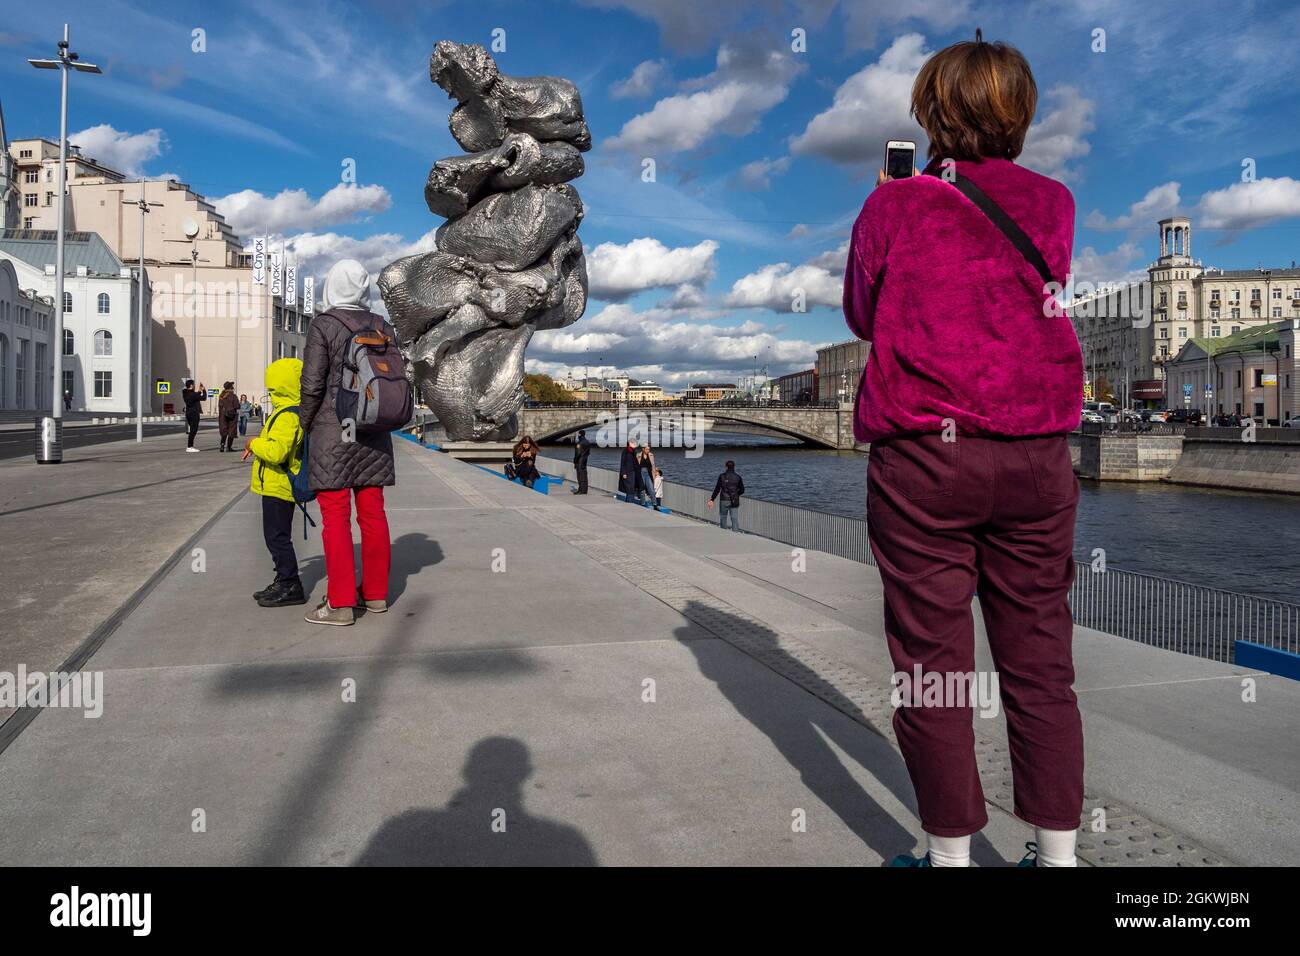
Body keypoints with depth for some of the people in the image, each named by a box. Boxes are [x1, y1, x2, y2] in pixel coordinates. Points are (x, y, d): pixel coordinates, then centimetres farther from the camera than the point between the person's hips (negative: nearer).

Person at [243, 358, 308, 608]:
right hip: (280, 486, 11)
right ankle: (284, 582, 25)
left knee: (277, 537, -5)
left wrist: (254, 443, -13)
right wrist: (262, 440, 13)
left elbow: (277, 451, -30)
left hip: (278, 487, -11)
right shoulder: (296, 412, 13)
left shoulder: (287, 416, -20)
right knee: (277, 537, 17)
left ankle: (291, 586, 0)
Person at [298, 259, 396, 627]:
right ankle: (376, 593, 19)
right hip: (373, 434, 5)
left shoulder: (323, 325, -8)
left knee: (335, 517, -2)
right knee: (373, 514, 10)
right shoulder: (382, 327, 7)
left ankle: (341, 603, 0)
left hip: (332, 431, -5)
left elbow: (312, 384, -10)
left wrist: (305, 423, 5)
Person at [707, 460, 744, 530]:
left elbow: (717, 489, -8)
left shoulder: (722, 476, -5)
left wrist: (711, 500, -4)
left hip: (724, 501, -1)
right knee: (735, 519, 1)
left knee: (722, 517, 13)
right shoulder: (738, 477, 1)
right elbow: (742, 490, 5)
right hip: (734, 502, 1)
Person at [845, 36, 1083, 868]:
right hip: (1036, 457, 4)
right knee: (1041, 664, 12)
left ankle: (952, 852, 16)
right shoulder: (1054, 203, 7)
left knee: (933, 662, 6)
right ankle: (1058, 850, 21)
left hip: (923, 457, -3)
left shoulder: (895, 205, -2)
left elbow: (860, 315, 10)